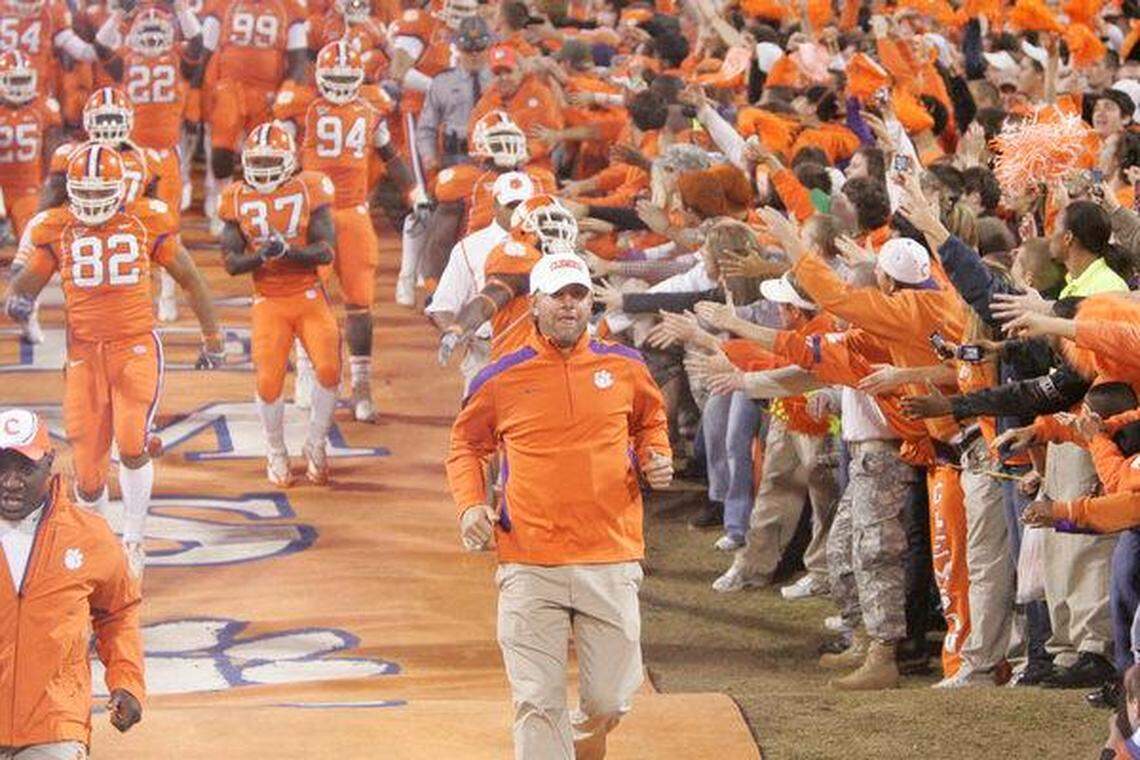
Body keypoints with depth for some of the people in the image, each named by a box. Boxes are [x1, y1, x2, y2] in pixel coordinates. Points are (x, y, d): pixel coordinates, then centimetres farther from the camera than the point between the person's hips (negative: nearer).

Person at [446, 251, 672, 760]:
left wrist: (655, 457, 4)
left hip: (610, 561, 2)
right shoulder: (501, 379, 2)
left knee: (609, 701, 5)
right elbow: (465, 445, 16)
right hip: (529, 565, -2)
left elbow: (651, 421, 26)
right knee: (538, 704, -5)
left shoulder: (624, 368, 7)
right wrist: (470, 505, 0)